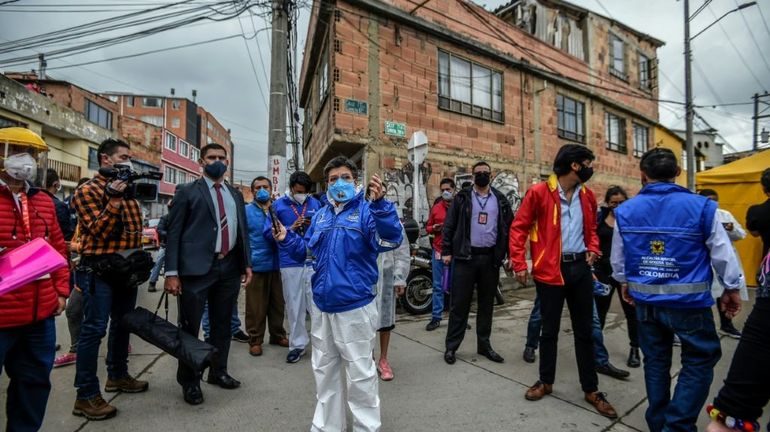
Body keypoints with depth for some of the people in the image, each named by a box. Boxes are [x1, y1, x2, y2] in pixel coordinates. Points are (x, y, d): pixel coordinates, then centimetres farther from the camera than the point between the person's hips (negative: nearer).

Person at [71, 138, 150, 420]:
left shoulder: (128, 191, 14)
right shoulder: (88, 191, -7)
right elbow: (97, 231, -17)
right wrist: (114, 201, -25)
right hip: (98, 270, -7)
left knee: (122, 324, 16)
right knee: (94, 329, -6)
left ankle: (118, 376, 31)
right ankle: (86, 395, 4)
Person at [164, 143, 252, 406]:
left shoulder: (236, 195, 14)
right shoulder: (187, 192, 0)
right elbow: (173, 233, -4)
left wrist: (247, 264, 9)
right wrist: (172, 272, -11)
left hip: (229, 267, 5)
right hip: (197, 268, -4)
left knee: (222, 324, 16)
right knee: (189, 326, 5)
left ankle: (218, 372, 33)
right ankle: (189, 381, 23)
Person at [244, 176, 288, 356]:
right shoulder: (246, 211, 0)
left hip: (276, 264, 3)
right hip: (256, 265, -3)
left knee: (277, 303, 13)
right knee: (256, 306, 4)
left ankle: (277, 335, 28)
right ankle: (255, 340, 19)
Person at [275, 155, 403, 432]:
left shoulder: (367, 210, -9)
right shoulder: (321, 215, 11)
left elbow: (391, 240, -26)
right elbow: (305, 250, 17)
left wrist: (380, 204, -41)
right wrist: (286, 239, -1)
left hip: (354, 306, -6)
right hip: (322, 306, 7)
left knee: (360, 374, 7)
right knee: (324, 371, 21)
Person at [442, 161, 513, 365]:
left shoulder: (500, 200, 9)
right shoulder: (462, 198, 4)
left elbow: (509, 228, 9)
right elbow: (449, 225, 1)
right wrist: (446, 251, -6)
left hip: (491, 258, 3)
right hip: (465, 257, -2)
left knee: (486, 304, 12)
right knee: (460, 303, 1)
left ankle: (484, 344, 25)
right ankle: (451, 346, 11)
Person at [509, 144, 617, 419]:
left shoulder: (587, 196, 8)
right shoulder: (539, 193, -10)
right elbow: (519, 228, -8)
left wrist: (592, 248, 4)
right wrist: (519, 264, -12)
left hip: (580, 267, 5)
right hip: (550, 270, -4)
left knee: (584, 330, 12)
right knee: (549, 330, 10)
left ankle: (591, 390, 27)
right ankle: (546, 381, 29)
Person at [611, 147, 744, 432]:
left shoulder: (625, 211, -4)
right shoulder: (701, 207, -11)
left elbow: (617, 258, 7)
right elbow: (723, 254, 0)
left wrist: (624, 283, 24)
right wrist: (732, 288, 15)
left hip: (645, 300, 3)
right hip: (688, 302, -3)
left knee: (655, 360, 17)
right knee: (699, 361, 13)